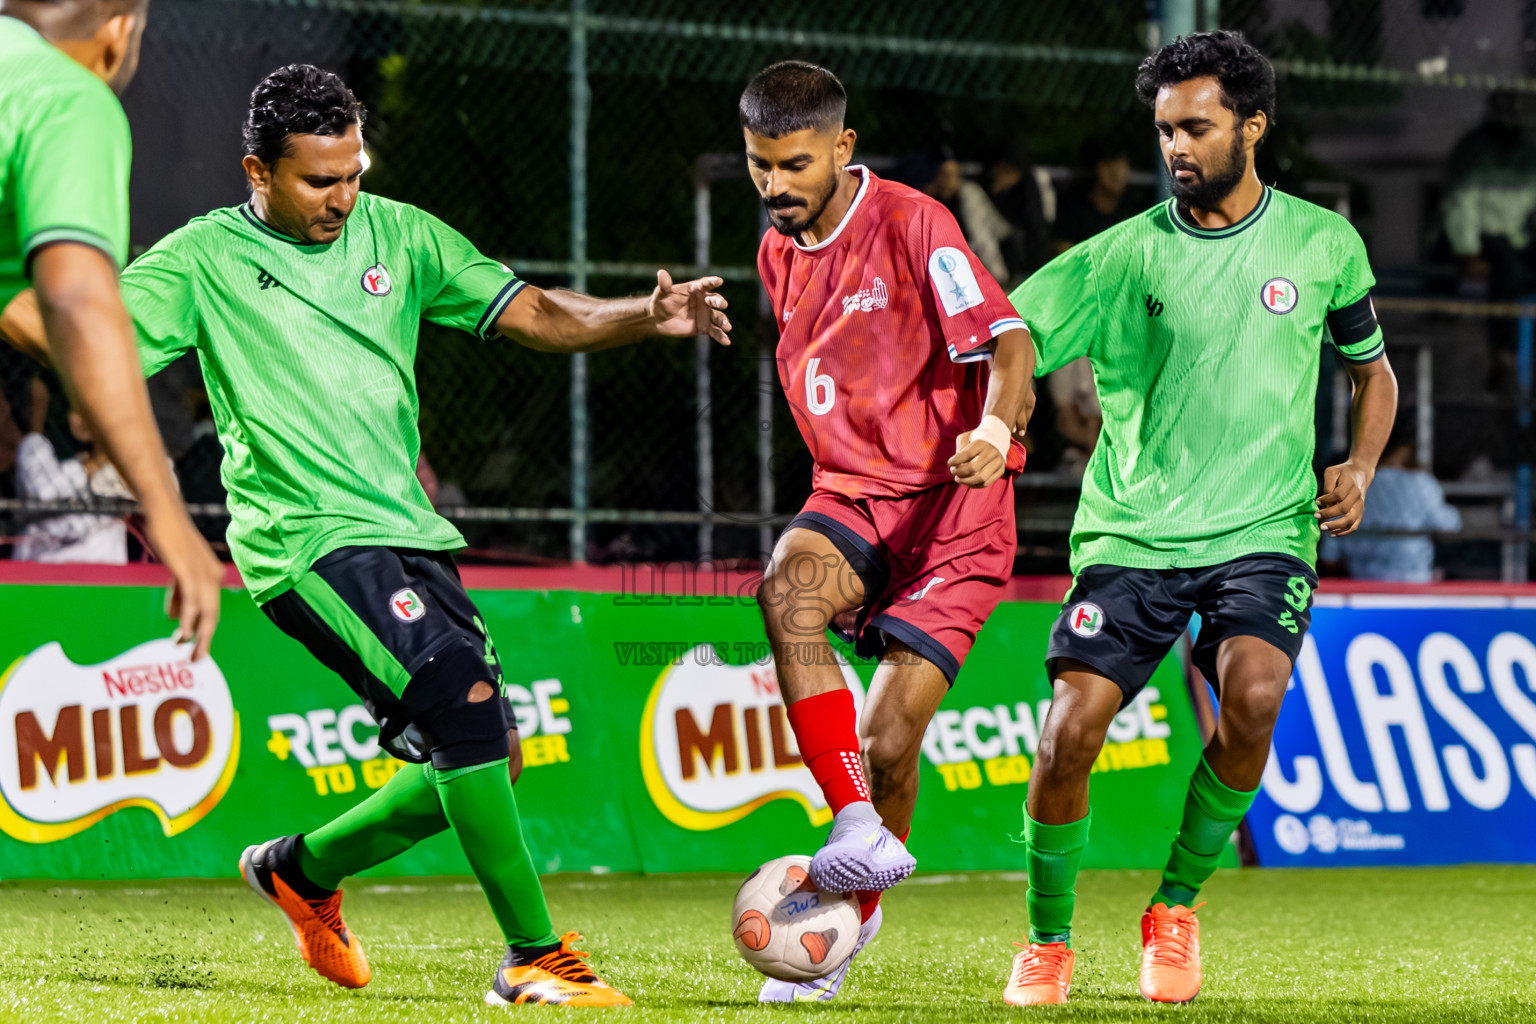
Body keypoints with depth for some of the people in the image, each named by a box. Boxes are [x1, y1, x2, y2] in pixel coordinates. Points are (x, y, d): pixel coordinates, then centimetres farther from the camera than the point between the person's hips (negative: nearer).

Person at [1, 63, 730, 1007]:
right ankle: (535, 956, -20)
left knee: (485, 761, 6)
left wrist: (648, 319, -7)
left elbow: (531, 315, 9)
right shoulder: (203, 259, 0)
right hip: (307, 536, -7)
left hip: (409, 532, 7)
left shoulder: (397, 235, 12)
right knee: (465, 691, -26)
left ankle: (302, 869, 30)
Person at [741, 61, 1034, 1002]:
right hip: (852, 498, 5)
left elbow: (1009, 339, -17)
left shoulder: (911, 225, -11)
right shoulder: (779, 256, 12)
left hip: (952, 506, -5)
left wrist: (994, 429, -34)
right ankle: (859, 828, -37)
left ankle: (856, 918, 15)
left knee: (887, 745, -12)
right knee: (786, 586, -32)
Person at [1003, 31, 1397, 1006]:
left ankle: (1177, 908, -3)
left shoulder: (1323, 243, 6)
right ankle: (1048, 943, 11)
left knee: (1252, 697, -27)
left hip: (1263, 531, 0)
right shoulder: (1128, 253, 1)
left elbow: (1373, 369, 21)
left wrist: (1359, 467, 3)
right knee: (1069, 732, -14)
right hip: (1133, 532, 0)